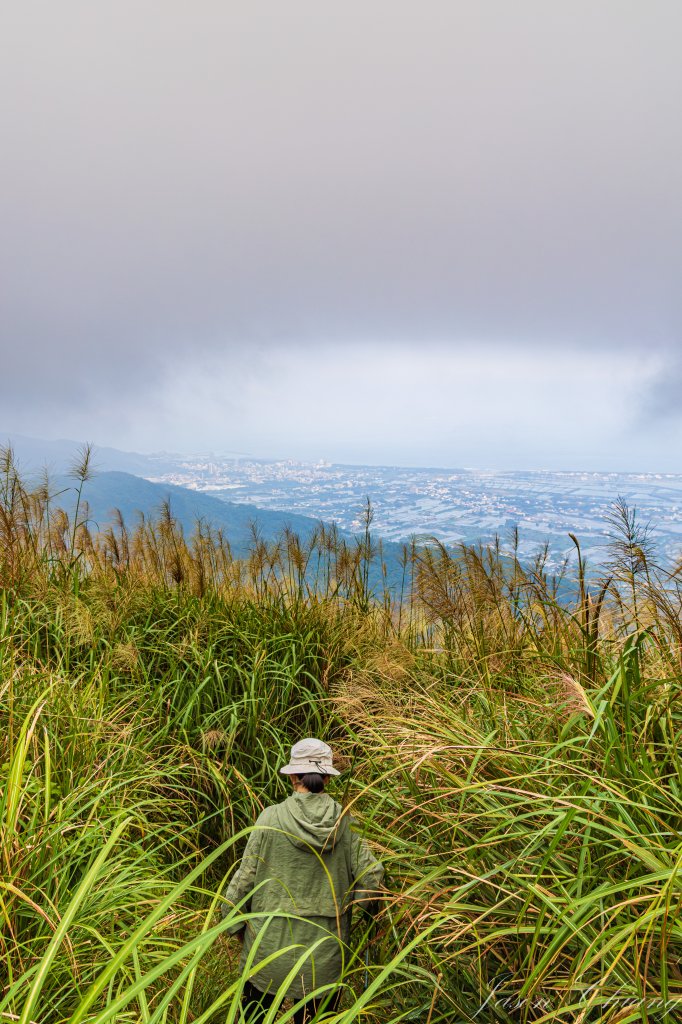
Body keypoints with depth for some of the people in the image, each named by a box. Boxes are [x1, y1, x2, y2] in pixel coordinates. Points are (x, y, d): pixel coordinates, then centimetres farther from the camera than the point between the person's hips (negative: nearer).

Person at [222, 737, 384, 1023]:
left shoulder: (272, 818, -12)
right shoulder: (344, 822, -9)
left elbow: (245, 877, -8)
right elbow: (371, 874, -10)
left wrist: (233, 924, 7)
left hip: (271, 945, -1)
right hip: (324, 956, 1)